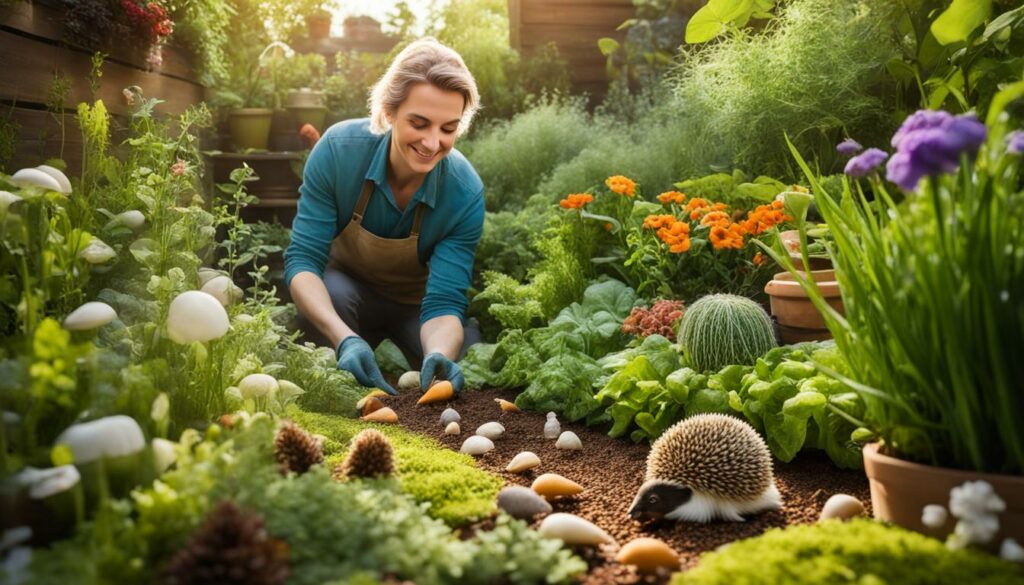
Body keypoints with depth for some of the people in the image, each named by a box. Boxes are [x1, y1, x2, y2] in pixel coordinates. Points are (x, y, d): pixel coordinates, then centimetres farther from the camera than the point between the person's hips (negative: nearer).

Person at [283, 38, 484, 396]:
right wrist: (345, 338, -46)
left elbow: (444, 301, -27)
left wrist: (440, 354, -51)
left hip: (417, 305, 1)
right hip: (346, 289, 0)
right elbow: (303, 258, -27)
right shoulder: (339, 149, -27)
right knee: (331, 294, -35)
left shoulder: (465, 194, -26)